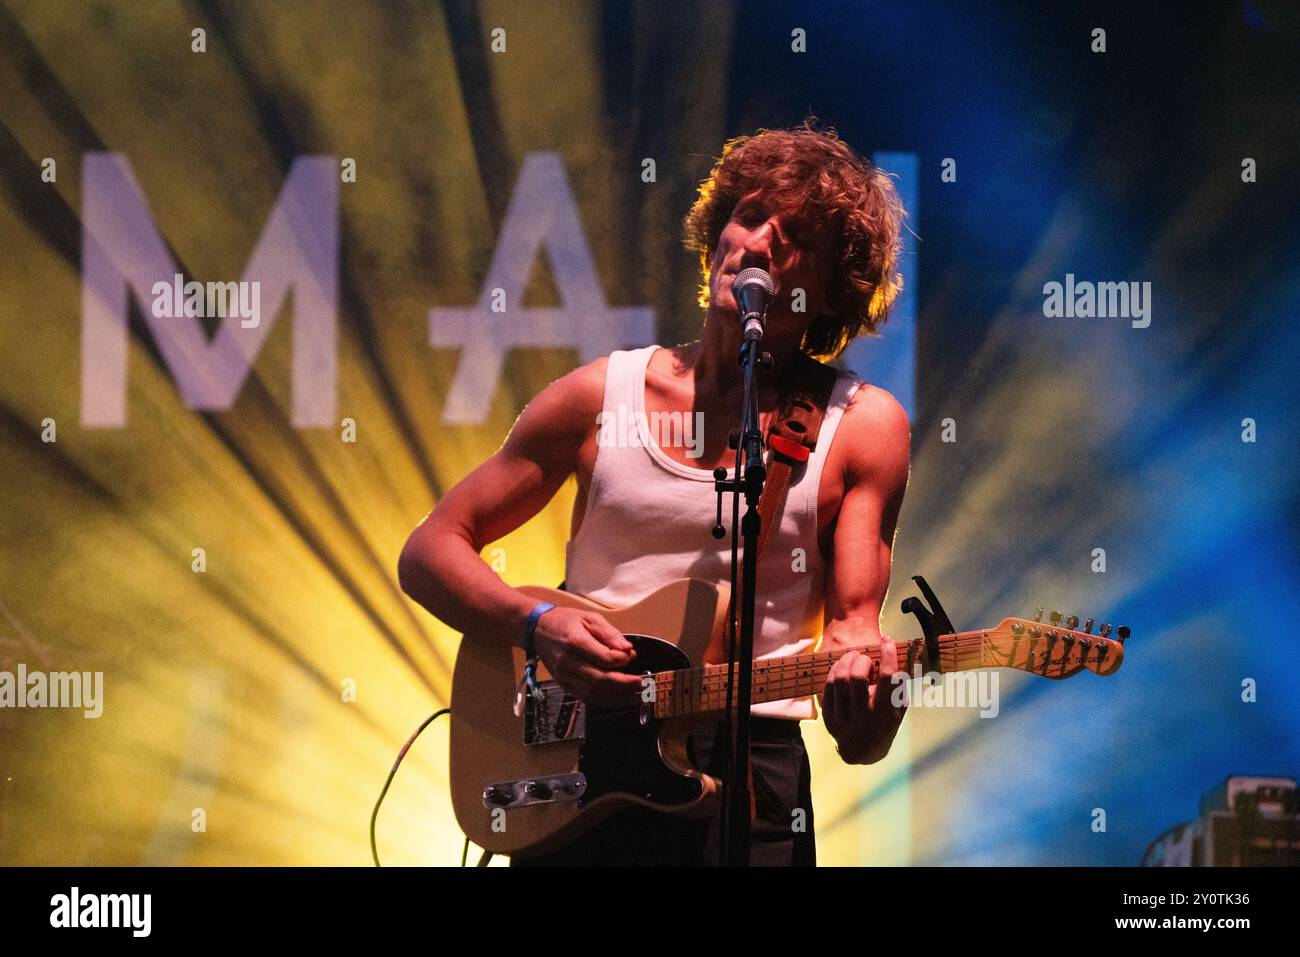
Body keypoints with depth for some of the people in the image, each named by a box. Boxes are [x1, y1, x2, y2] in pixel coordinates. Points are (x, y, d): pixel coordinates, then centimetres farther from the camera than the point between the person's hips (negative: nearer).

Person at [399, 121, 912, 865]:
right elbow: (430, 552, 10)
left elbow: (852, 619, 0)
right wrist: (539, 625, -8)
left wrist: (864, 688, -24)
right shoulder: (603, 396, 8)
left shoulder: (862, 427, 4)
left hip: (750, 771, -1)